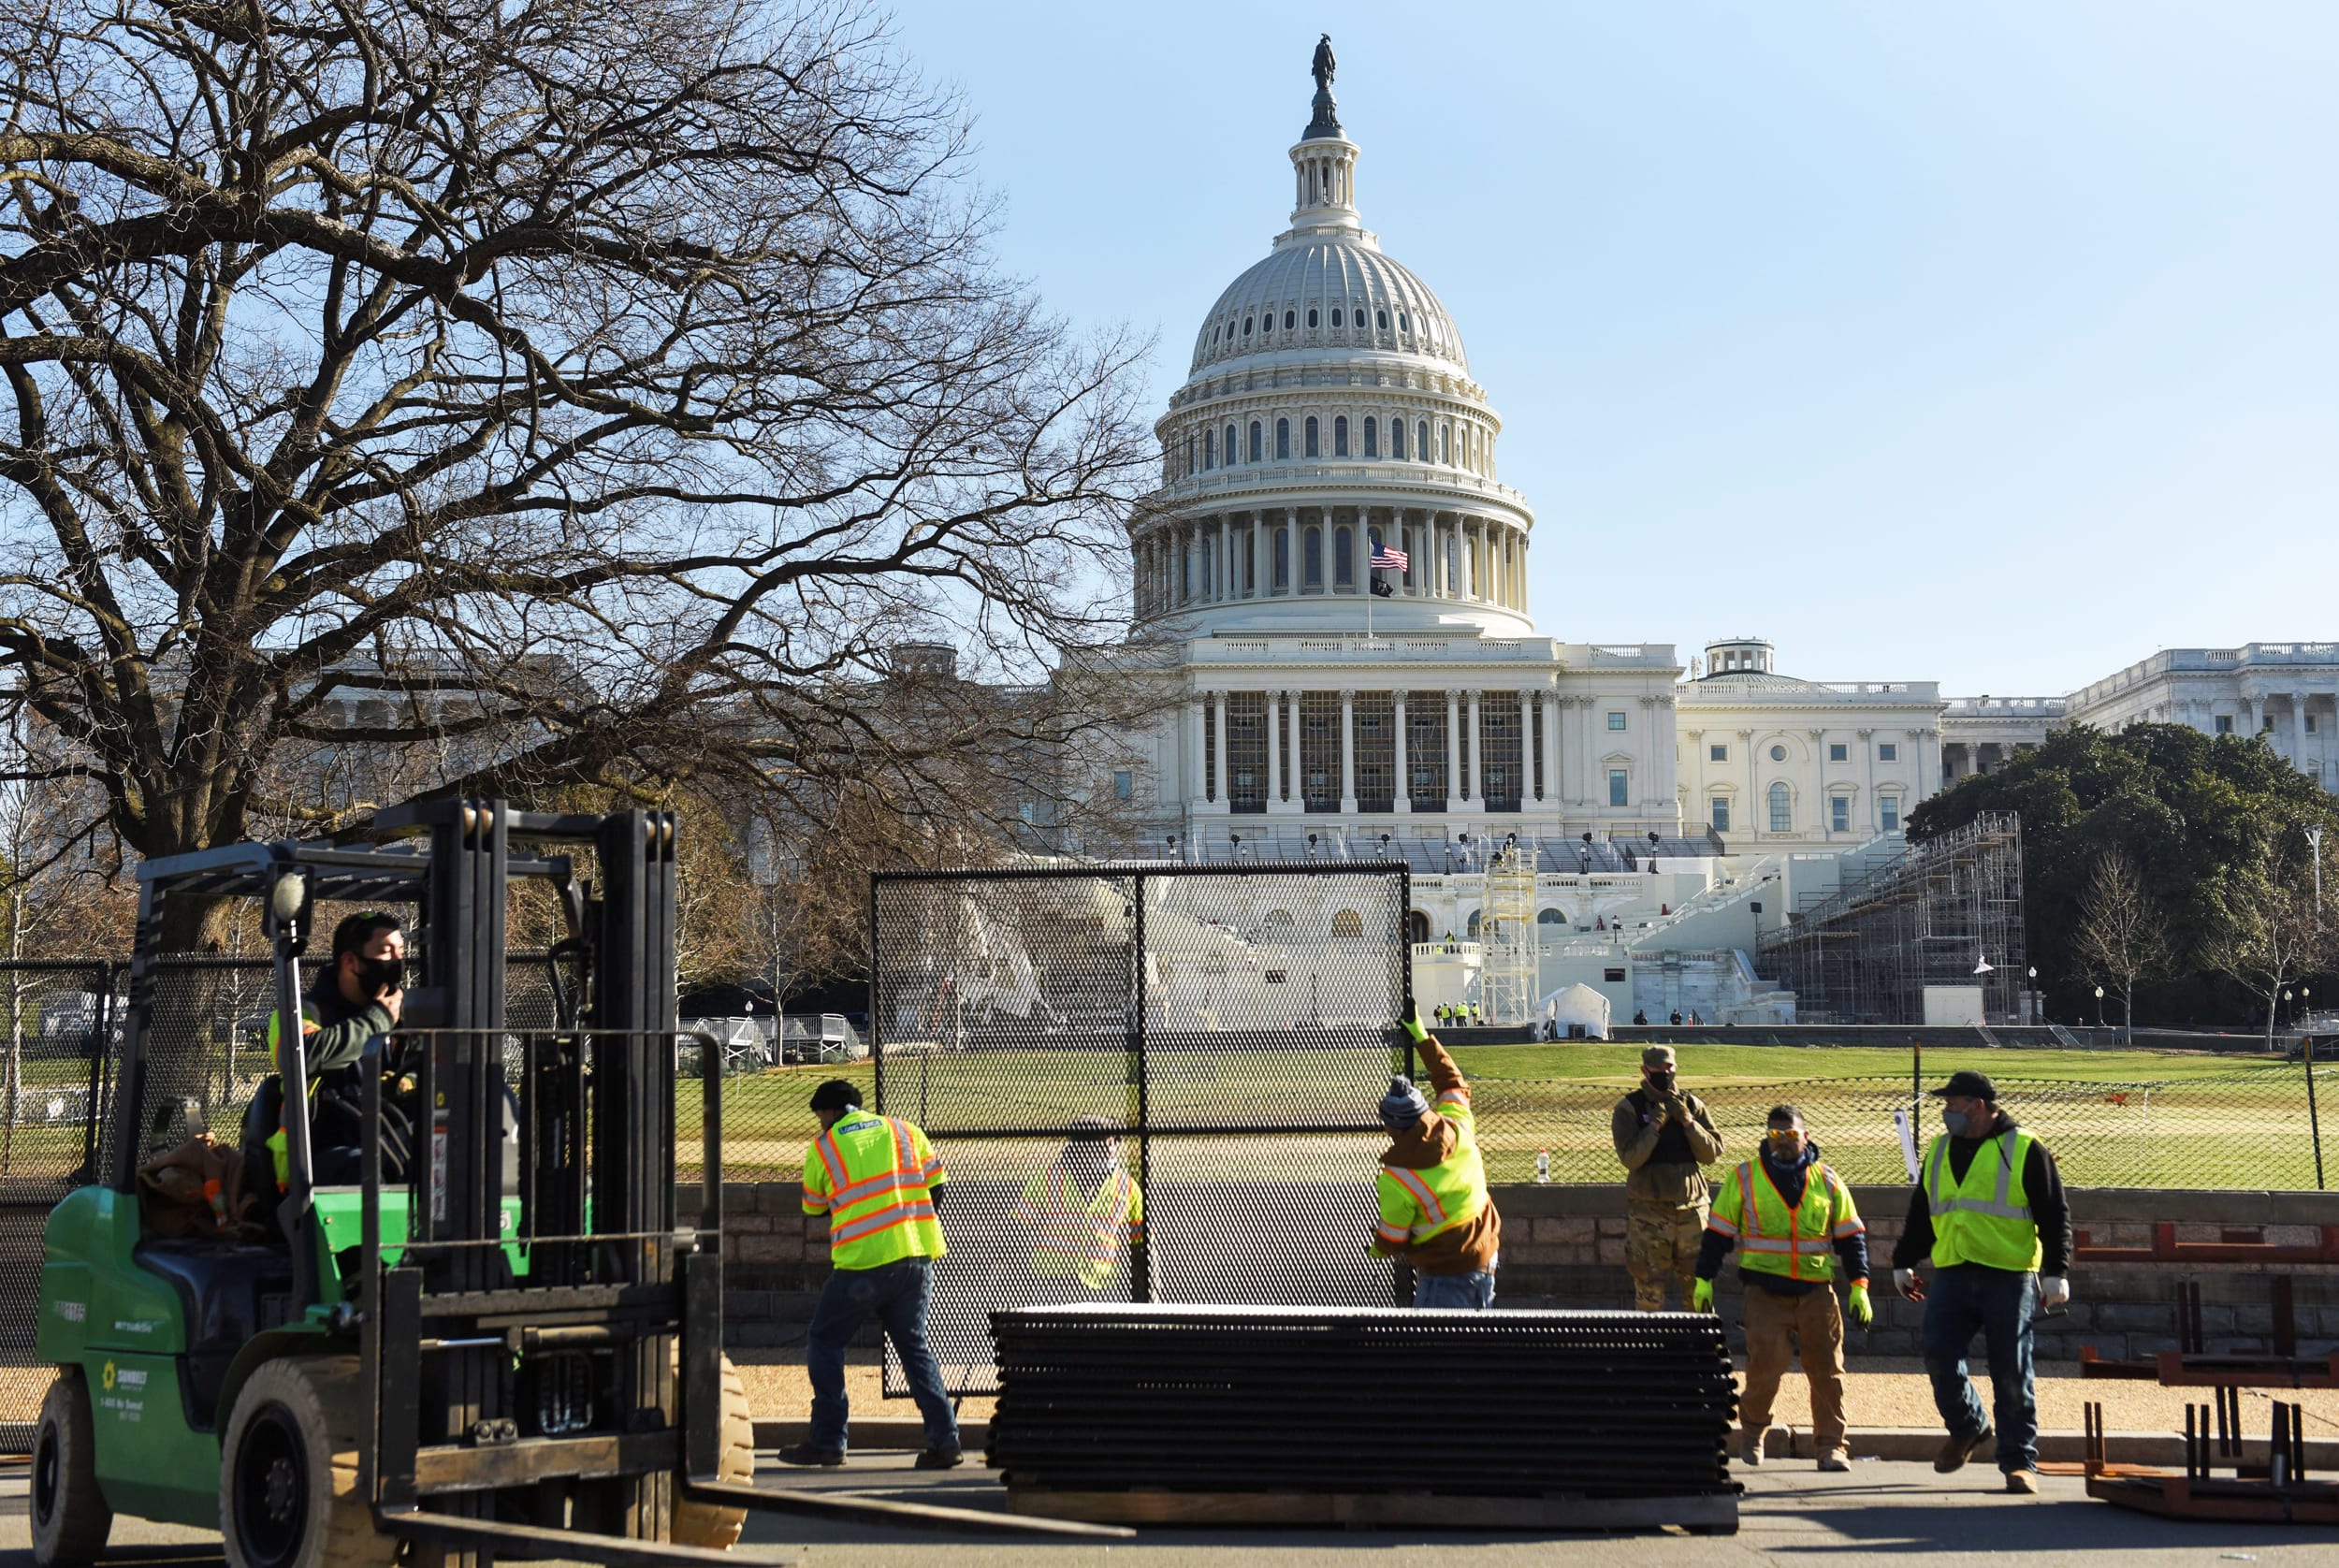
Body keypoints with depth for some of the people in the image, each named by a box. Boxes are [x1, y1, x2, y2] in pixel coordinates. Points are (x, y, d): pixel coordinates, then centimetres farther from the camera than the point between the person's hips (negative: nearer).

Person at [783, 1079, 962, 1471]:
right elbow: (936, 1185, 11)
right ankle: (943, 1440, 6)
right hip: (918, 1258, 4)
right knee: (914, 1346, 14)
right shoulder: (903, 1130, 12)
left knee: (825, 1342, 11)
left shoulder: (823, 1147, 3)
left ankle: (828, 1441, 9)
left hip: (863, 1262, -4)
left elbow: (813, 1208, 14)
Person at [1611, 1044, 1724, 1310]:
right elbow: (1630, 1158, -13)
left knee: (1698, 1281, 7)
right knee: (1649, 1283, 1)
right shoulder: (1629, 1108, -2)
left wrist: (1687, 1121, -10)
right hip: (1649, 1209, -2)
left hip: (1691, 1206, 2)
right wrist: (1655, 1124, -18)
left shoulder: (1692, 1105, 7)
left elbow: (1712, 1153, 0)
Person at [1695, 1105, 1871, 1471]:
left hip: (1816, 1292, 2)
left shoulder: (1827, 1181, 8)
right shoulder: (1744, 1178, 3)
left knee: (1827, 1370, 2)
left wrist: (1859, 1288, 6)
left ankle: (1830, 1446, 12)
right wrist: (1703, 1280, 3)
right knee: (1765, 1366, -9)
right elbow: (1718, 1232, 7)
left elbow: (1851, 1236, 12)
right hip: (1765, 1292, -2)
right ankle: (1752, 1431, 16)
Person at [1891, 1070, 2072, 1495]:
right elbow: (1919, 1213, 24)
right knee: (1939, 1354, -7)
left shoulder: (2025, 1151, -1)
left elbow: (2055, 1216, -2)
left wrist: (2056, 1272, -9)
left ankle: (2019, 1461, 8)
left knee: (2012, 1373, -2)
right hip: (1951, 1275, 5)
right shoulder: (1939, 1152, 16)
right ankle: (1967, 1428, 18)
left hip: (2009, 1277, -4)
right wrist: (1903, 1263, 24)